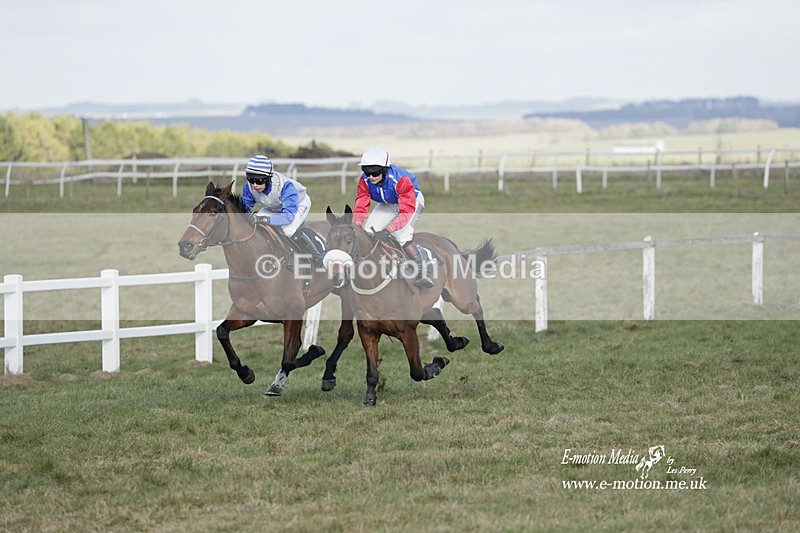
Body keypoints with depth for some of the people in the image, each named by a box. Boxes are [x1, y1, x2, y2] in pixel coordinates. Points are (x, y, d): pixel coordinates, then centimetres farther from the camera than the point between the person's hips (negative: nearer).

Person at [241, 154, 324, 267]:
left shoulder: (284, 185, -44)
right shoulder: (249, 186, -28)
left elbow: (289, 215, -48)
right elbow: (246, 208, -12)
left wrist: (266, 219, -60)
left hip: (299, 204, -6)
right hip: (273, 208, 6)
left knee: (289, 230, -31)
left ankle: (317, 257, -11)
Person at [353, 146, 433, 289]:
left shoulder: (401, 179, -39)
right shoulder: (365, 181, -23)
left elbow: (407, 211, -43)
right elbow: (361, 207, -21)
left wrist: (387, 230, -54)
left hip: (412, 202, -6)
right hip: (387, 205, 6)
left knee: (402, 235, -28)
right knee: (368, 232, -12)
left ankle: (422, 275, -18)